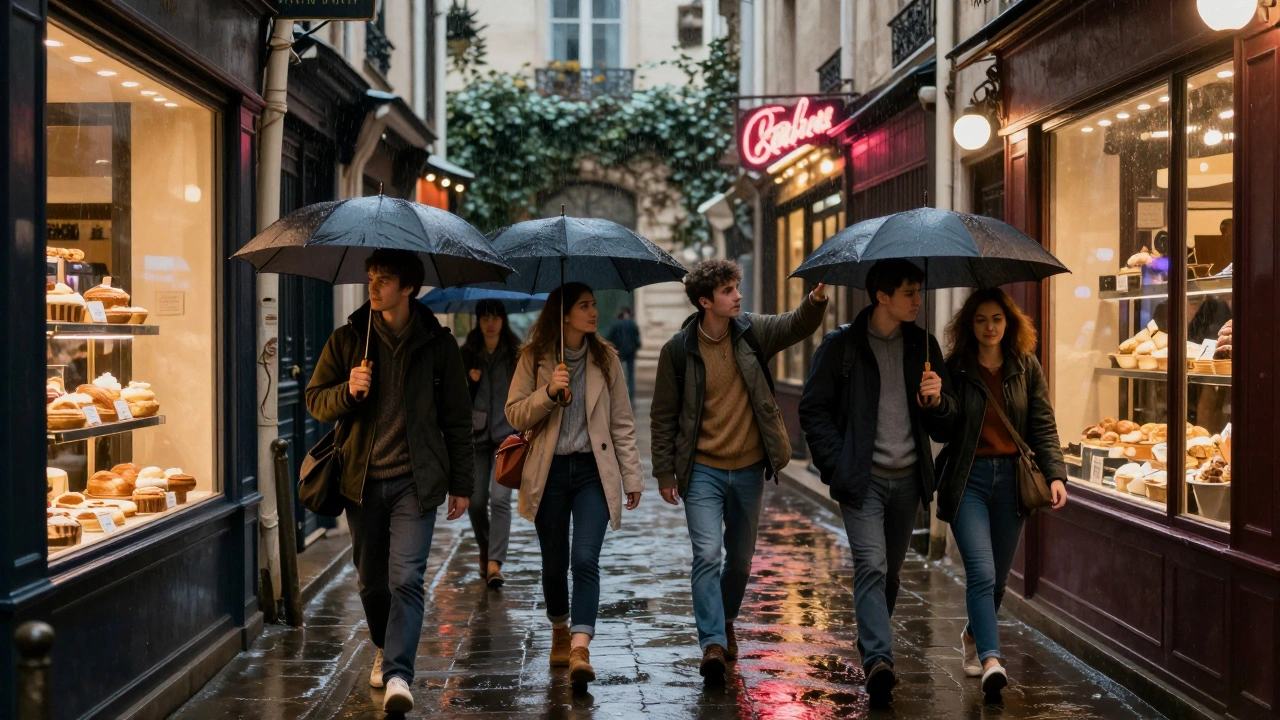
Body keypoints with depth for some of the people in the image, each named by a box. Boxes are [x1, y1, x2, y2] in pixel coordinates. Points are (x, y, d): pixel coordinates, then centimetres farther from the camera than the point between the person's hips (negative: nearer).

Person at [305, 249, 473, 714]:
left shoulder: (437, 344, 2)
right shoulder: (347, 339, 5)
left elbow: (457, 419, 7)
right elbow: (315, 400, 9)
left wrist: (460, 483, 6)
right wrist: (347, 391, -13)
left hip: (415, 481, -2)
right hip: (362, 479, 3)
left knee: (406, 579, -13)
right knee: (371, 580, 12)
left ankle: (398, 675, -17)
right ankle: (385, 650, 36)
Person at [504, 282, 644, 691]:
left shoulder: (605, 358, 5)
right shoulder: (533, 358, 1)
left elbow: (622, 423, 8)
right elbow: (515, 415, -2)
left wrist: (632, 475, 5)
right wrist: (548, 392, -19)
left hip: (593, 471, 0)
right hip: (549, 471, 0)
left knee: (585, 559, -15)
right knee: (554, 562, 10)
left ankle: (580, 649, -20)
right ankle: (560, 632, 34)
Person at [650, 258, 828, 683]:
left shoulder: (752, 333, 0)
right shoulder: (678, 350, -7)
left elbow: (797, 325, -16)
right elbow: (663, 416, -1)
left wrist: (818, 298, -37)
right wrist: (664, 473, -3)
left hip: (749, 468, 3)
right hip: (702, 470, -3)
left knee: (741, 557, 15)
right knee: (707, 554, -15)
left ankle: (726, 621, 38)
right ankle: (713, 643, -16)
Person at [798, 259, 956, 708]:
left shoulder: (923, 345, 10)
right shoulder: (841, 345, -3)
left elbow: (945, 422, 15)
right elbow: (813, 409, -1)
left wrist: (937, 400, -9)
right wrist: (837, 465, -10)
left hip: (908, 479, 5)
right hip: (862, 479, -5)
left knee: (891, 571, 13)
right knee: (871, 566, -17)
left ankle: (872, 647, 31)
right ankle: (879, 660, -24)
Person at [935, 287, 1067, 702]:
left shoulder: (1026, 368, 5)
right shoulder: (954, 369, -2)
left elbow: (1043, 426, 4)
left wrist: (1055, 474, -7)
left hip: (1011, 479, 3)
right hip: (968, 479, -3)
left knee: (998, 576, 12)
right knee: (982, 573, -16)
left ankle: (974, 635, 38)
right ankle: (991, 660, -20)